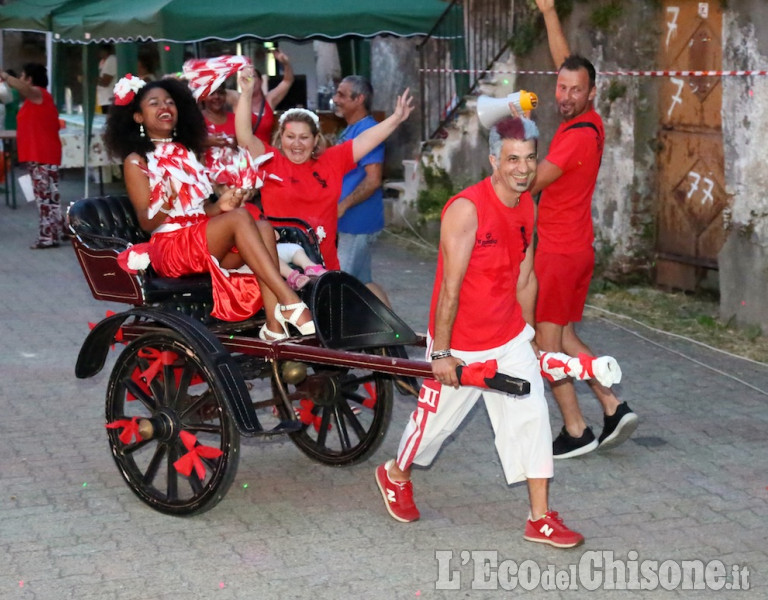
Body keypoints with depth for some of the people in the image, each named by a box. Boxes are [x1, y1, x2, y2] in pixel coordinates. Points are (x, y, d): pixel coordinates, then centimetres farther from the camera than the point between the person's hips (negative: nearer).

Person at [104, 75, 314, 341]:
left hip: (206, 243, 6)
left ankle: (275, 324, -37)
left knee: (263, 227, -21)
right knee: (239, 217, -29)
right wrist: (164, 205, -28)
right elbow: (146, 223, -6)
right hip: (170, 247, -6)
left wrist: (219, 206, -3)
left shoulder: (186, 153, 21)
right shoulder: (136, 161, 1)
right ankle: (291, 304, -38)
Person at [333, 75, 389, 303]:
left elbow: (373, 180, -23)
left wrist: (342, 206, -21)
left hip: (358, 222, -10)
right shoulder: (349, 130, 15)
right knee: (361, 282, 13)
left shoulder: (366, 130, -16)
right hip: (350, 222, 10)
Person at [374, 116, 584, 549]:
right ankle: (396, 475, 41)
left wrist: (528, 333, 16)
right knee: (438, 417, 12)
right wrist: (441, 352, -19)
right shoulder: (466, 209, -23)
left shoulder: (527, 207, 1)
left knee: (532, 417, 0)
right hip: (461, 344, -6)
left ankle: (541, 518, 8)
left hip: (510, 339, 6)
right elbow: (450, 287, -22)